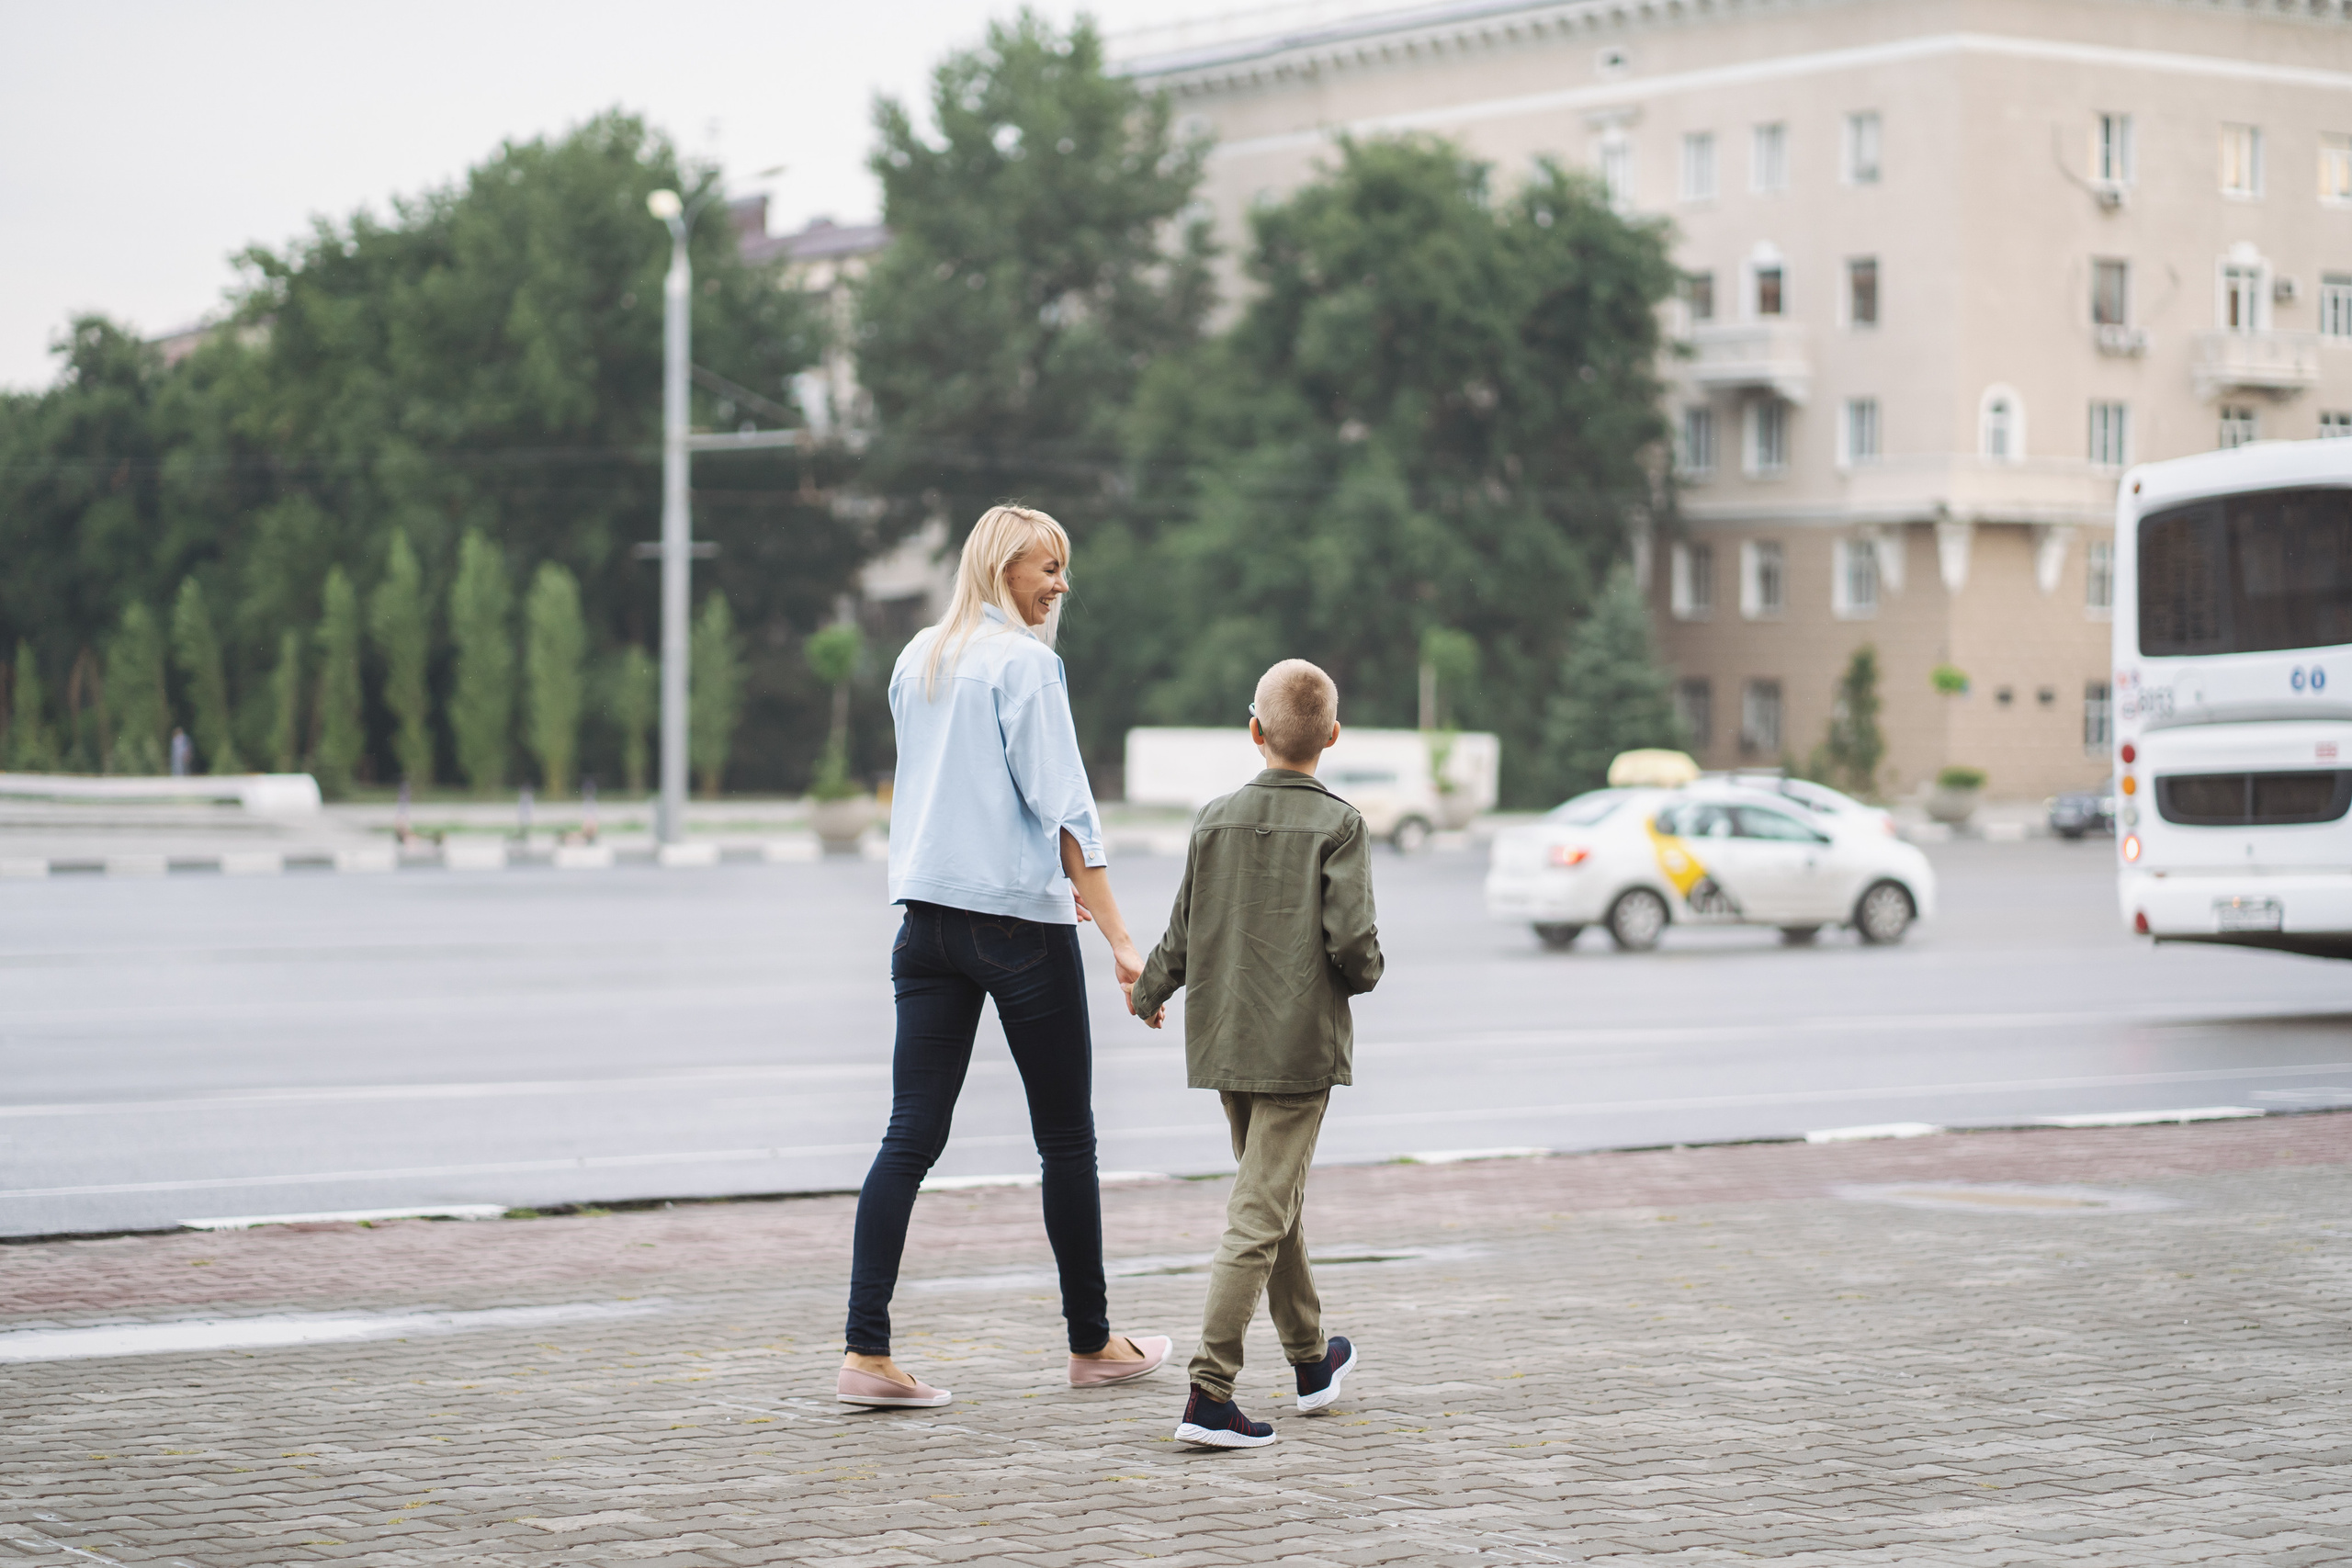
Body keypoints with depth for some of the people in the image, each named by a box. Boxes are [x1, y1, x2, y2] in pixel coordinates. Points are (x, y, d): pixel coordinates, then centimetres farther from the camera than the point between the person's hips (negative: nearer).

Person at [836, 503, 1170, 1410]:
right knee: (1066, 1138, 7)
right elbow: (1063, 802, -15)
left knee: (911, 1136, 1)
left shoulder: (916, 661, 14)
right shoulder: (1024, 661, -9)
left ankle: (867, 1354, -7)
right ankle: (1091, 1344, 17)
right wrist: (1118, 936, -16)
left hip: (926, 918, 6)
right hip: (1019, 923, -6)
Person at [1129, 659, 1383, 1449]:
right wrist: (1365, 974, 7)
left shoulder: (1216, 820, 4)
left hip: (1223, 1042, 5)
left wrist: (1147, 993, 26)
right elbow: (1352, 940, -16)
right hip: (1301, 1044, -5)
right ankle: (1209, 1395, -14)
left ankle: (1311, 1357, 36)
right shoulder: (1338, 826, -9)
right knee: (1260, 1214, -7)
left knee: (1277, 1196, 20)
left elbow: (1182, 935, 8)